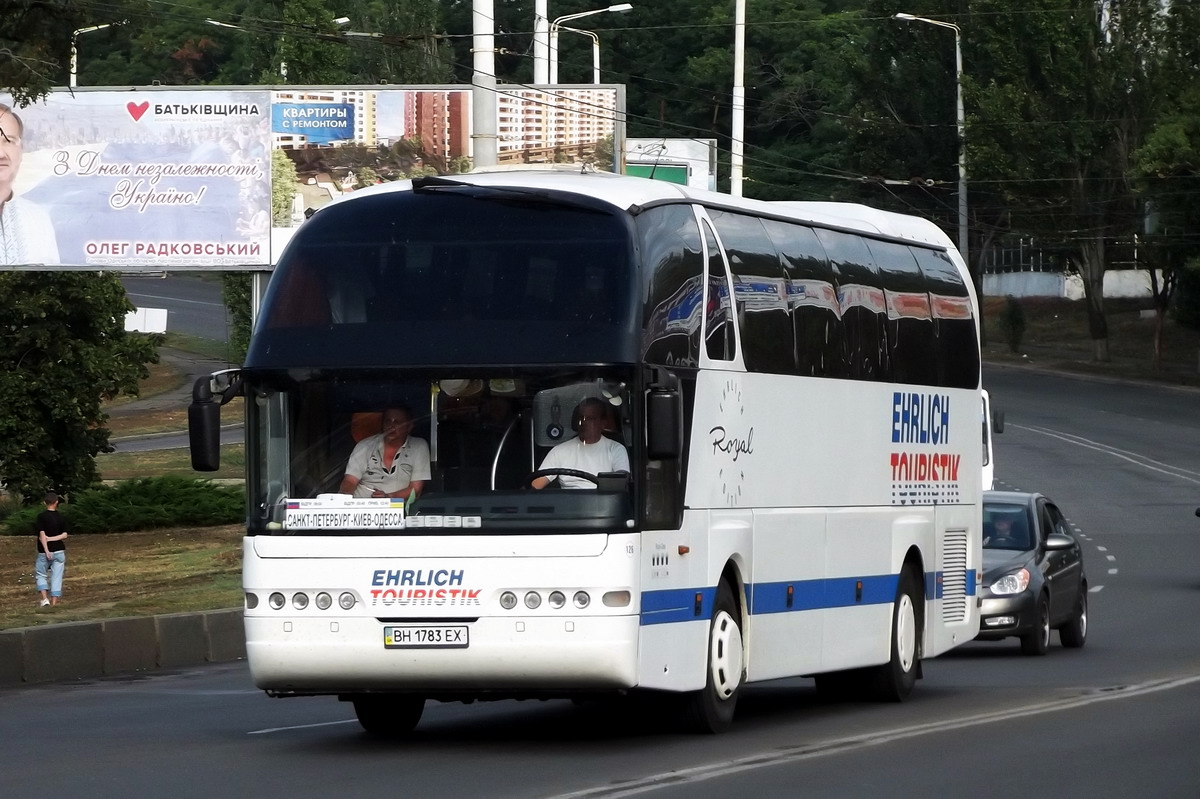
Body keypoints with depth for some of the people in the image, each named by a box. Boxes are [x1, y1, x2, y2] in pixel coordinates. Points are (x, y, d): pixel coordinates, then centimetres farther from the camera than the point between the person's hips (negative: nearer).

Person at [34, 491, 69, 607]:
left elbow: (42, 534, -15)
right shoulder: (61, 517, 3)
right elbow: (65, 535, 0)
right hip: (59, 551, 3)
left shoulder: (41, 516, -9)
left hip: (45, 552, -3)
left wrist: (46, 550, -16)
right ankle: (54, 602, 2)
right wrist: (52, 539, -4)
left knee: (40, 574, 13)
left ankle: (45, 598, -2)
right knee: (56, 577, 5)